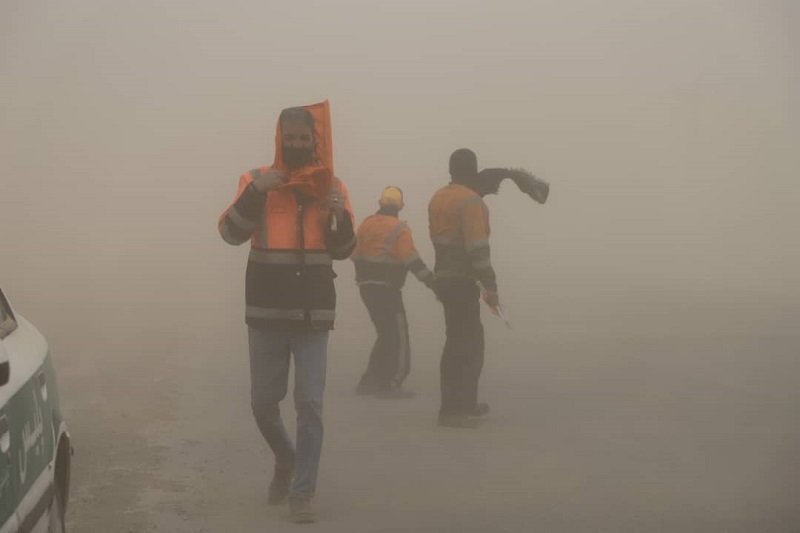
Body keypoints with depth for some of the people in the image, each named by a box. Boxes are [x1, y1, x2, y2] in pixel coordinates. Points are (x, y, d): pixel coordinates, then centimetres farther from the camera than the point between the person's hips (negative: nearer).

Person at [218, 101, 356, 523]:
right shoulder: (257, 180, 1)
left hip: (313, 313, 0)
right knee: (263, 402, 7)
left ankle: (302, 493, 2)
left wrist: (341, 217, -13)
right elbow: (231, 233, -9)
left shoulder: (332, 186, 6)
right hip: (266, 313, 0)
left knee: (310, 404, -5)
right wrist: (256, 192, -22)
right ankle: (285, 460, 35)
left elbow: (343, 250, 6)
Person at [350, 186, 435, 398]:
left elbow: (356, 255, 14)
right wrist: (430, 280, -19)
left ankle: (370, 381, 17)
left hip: (366, 286, 8)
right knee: (398, 335, -1)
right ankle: (390, 385, -5)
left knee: (387, 334, 17)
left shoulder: (366, 224, 10)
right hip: (386, 288, -8)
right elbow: (411, 260, -19)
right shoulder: (399, 229, -11)